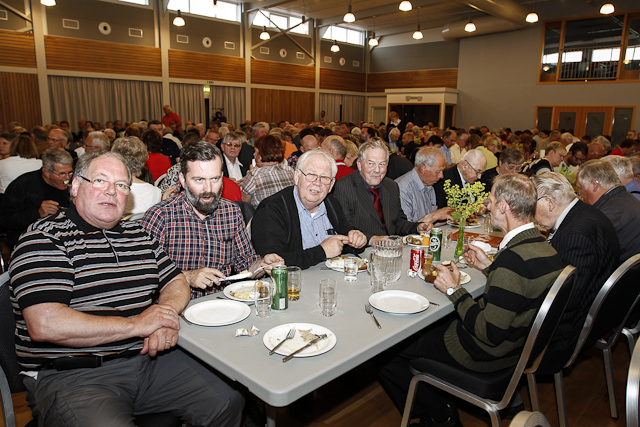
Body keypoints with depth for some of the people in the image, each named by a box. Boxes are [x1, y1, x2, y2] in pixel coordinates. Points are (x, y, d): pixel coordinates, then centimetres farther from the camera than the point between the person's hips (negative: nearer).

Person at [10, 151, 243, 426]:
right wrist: (136, 324, -15)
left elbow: (176, 283, 18)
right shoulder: (44, 238, -6)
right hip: (71, 375, -5)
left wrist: (166, 313, -7)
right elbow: (44, 325, -19)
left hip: (147, 358, 6)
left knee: (228, 404, -3)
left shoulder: (138, 235, 14)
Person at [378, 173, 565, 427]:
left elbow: (488, 333, -28)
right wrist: (488, 267, 11)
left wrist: (454, 290, -18)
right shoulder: (544, 248, -3)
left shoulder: (513, 258, -31)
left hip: (487, 354, -10)